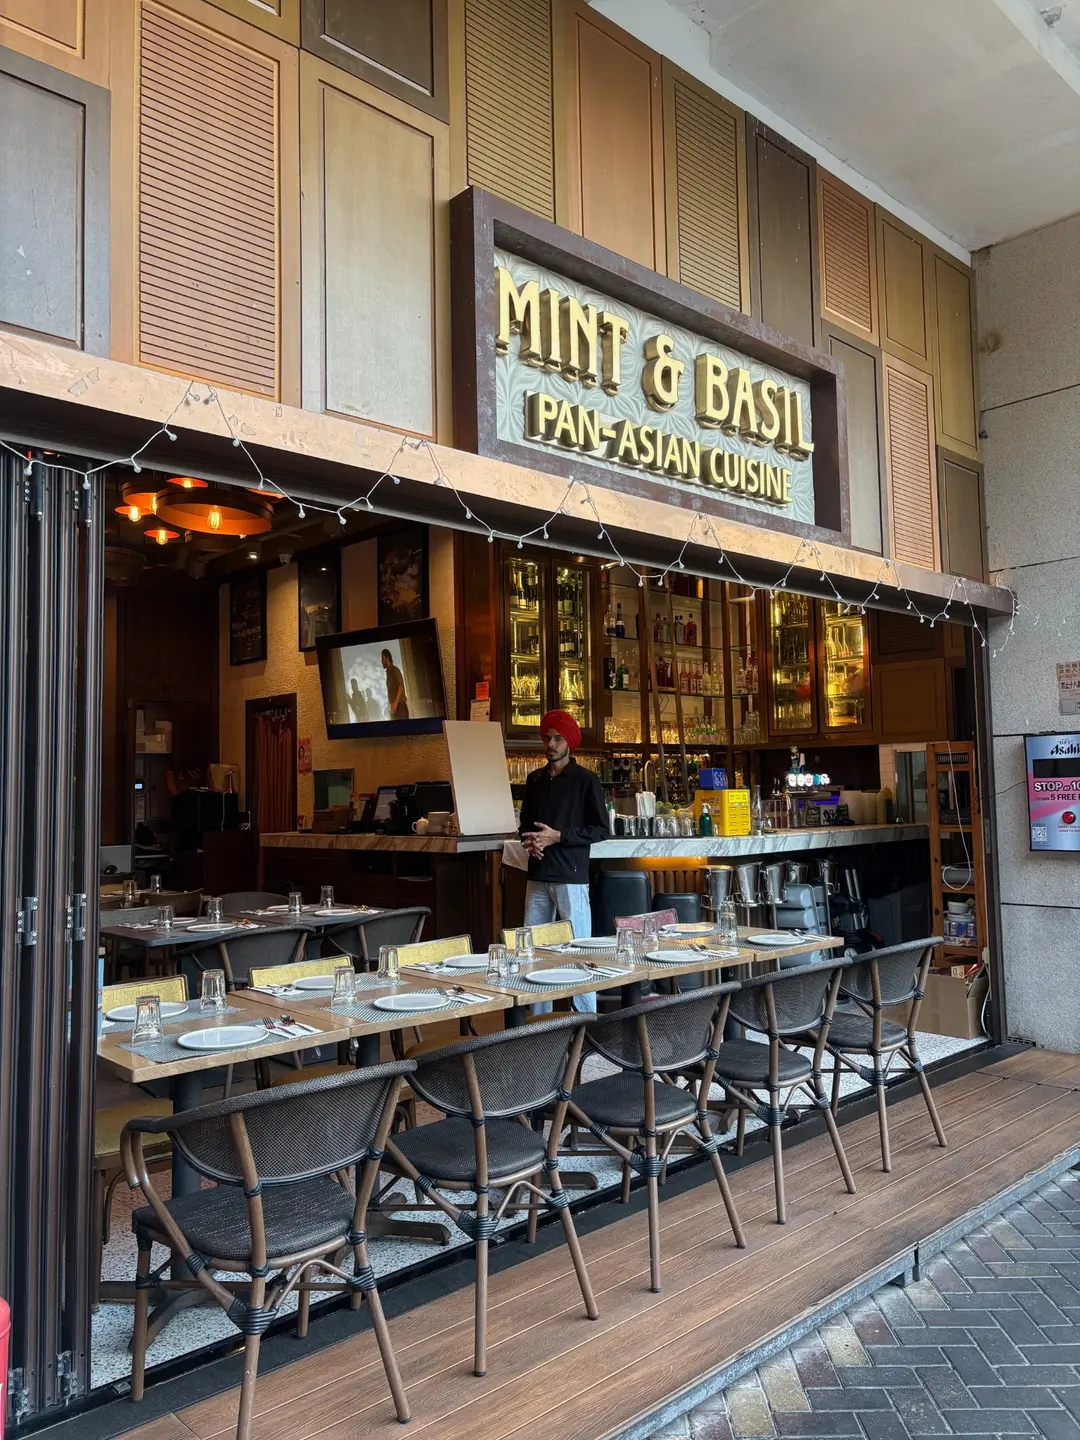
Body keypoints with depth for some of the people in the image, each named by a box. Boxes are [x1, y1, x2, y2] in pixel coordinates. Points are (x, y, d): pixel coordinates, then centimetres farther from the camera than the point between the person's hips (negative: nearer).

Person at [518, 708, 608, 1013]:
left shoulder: (585, 780, -3)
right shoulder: (535, 779, 14)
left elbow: (601, 830, -6)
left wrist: (557, 836, -14)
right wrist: (529, 841, 0)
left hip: (571, 876, -5)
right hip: (538, 876, 6)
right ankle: (539, 1019, 18)